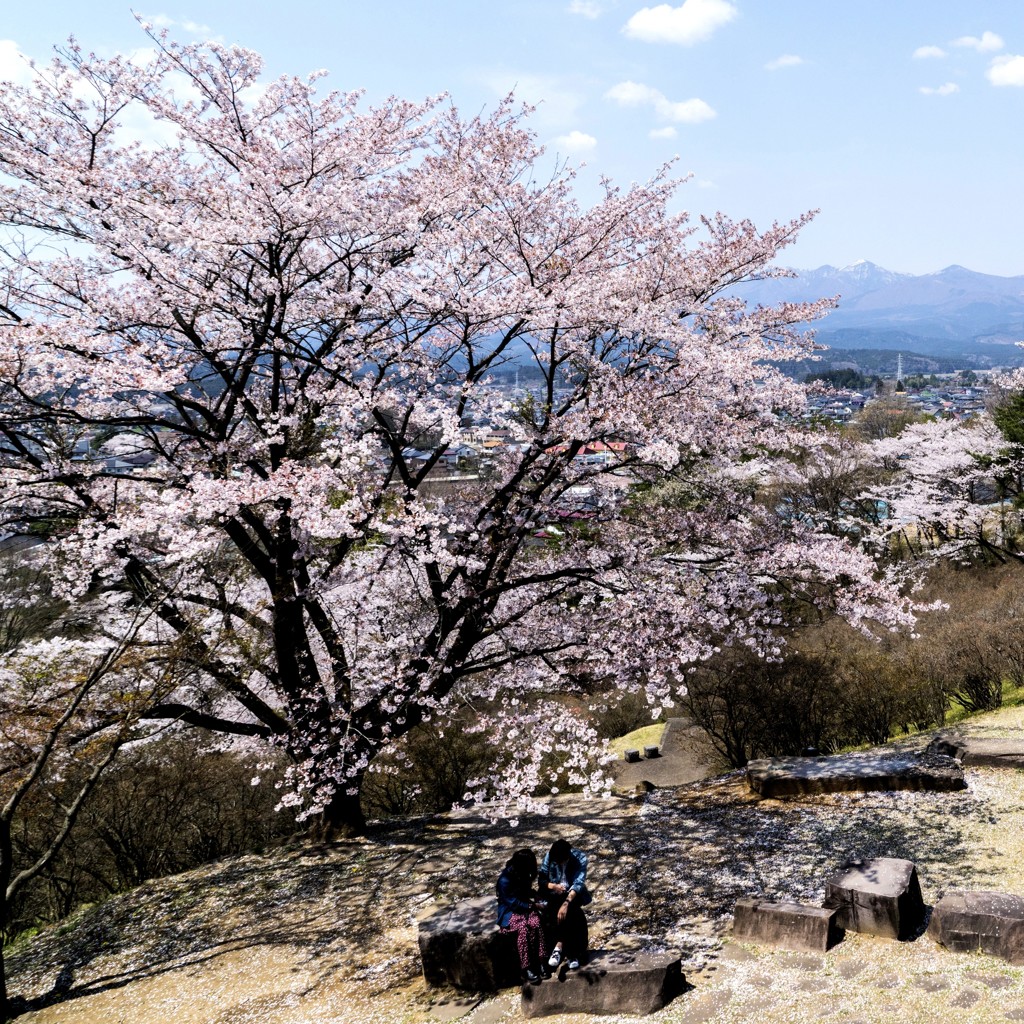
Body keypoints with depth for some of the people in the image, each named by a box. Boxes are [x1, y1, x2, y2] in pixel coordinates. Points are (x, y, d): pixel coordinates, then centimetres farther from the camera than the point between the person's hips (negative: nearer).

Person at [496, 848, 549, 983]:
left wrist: (535, 897, -2)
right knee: (523, 927, -34)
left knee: (536, 923, -27)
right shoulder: (505, 880, -21)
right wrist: (534, 906, -16)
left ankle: (541, 962, -24)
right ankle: (526, 969, -29)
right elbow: (513, 903, -20)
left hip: (525, 907, 6)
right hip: (509, 911, -6)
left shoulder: (523, 875, 0)